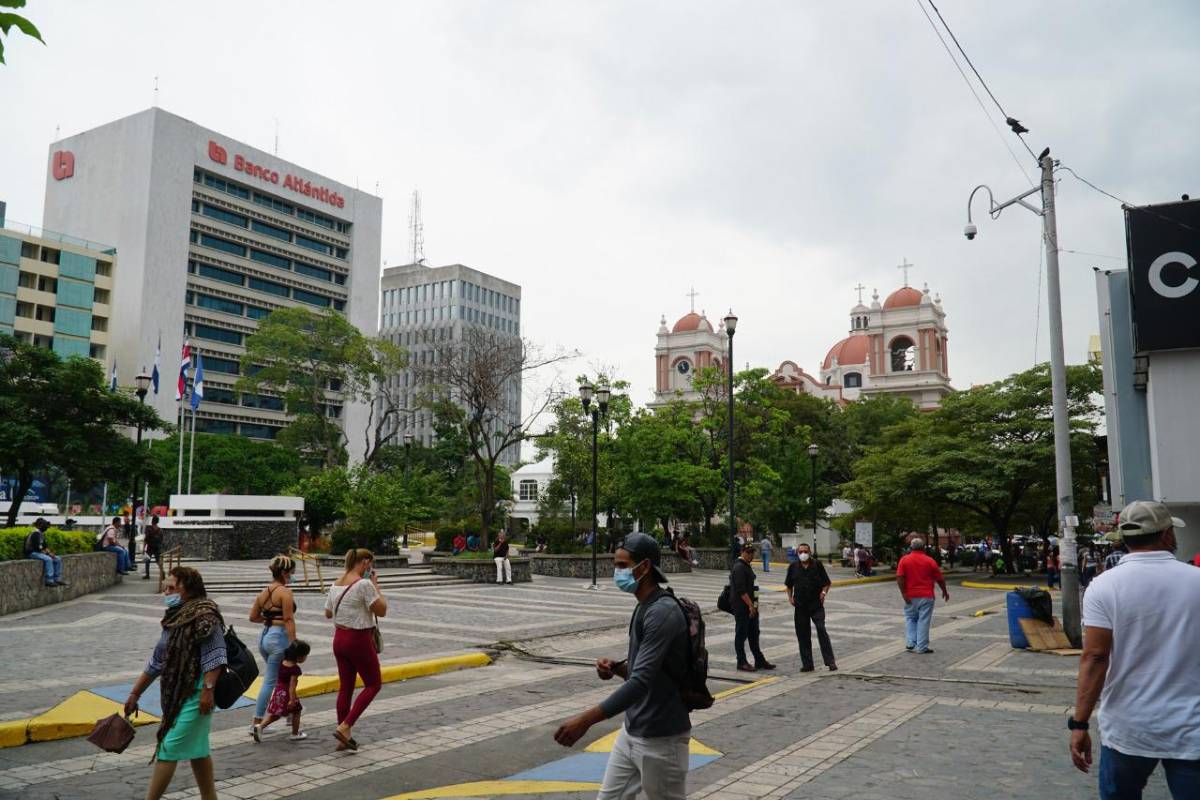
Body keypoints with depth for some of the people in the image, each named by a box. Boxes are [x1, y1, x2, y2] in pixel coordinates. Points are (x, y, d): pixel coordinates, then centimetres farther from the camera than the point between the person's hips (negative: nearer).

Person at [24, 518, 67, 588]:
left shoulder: (41, 533, 14)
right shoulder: (35, 533, -18)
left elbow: (44, 545, 16)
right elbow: (36, 547, -22)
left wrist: (49, 552, -2)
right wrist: (47, 553, -16)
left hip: (39, 552, 10)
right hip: (32, 553, -10)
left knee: (58, 559, 0)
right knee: (48, 559, -33)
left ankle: (57, 579, -2)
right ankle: (49, 580, -33)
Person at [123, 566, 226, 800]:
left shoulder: (204, 615, -13)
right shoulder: (174, 618, 13)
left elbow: (214, 655, -20)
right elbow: (156, 661, 19)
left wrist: (208, 689, -27)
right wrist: (134, 695, 21)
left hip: (194, 694, -9)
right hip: (175, 694, 9)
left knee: (168, 749, -5)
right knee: (196, 750, 14)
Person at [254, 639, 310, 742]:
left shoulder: (282, 662, 0)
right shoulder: (295, 669, -22)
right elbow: (292, 685, -25)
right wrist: (292, 699, -25)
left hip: (278, 690, 7)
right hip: (287, 694, -7)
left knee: (274, 714, 17)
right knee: (296, 712, 13)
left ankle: (260, 727, 1)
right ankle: (295, 734, 22)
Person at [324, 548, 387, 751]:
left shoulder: (336, 584, 6)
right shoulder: (364, 584, -18)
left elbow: (328, 614, 16)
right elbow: (382, 610, -14)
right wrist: (376, 586, -6)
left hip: (339, 639, 8)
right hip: (359, 640, -8)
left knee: (345, 687, 14)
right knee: (373, 685, 7)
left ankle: (344, 737, 19)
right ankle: (345, 727, -3)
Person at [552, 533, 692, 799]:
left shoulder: (663, 613, -22)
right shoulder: (643, 608, 9)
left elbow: (642, 681, -28)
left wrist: (586, 719, -31)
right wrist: (616, 668, -3)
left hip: (660, 737, -9)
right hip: (631, 731, 9)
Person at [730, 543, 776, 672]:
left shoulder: (747, 566, 16)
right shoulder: (739, 567, -16)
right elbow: (741, 590, -22)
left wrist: (753, 605, 19)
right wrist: (750, 605, -22)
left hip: (750, 606, 10)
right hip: (741, 607, -10)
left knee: (754, 634, 13)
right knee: (741, 634, -1)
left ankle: (759, 660, 20)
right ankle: (742, 662, 6)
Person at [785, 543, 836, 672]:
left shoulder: (817, 564, 0)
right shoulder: (793, 567, 6)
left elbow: (827, 582, 6)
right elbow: (789, 585, 17)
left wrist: (824, 592, -12)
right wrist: (790, 597, 1)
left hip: (816, 604, -3)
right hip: (800, 606, 3)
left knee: (821, 630, -14)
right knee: (803, 635, 4)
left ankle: (830, 661, -9)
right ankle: (807, 664, 12)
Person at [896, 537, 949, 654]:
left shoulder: (904, 560, -1)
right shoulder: (930, 561, -2)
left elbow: (899, 578, -11)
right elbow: (939, 578, 3)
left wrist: (904, 593, -8)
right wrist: (944, 591, 18)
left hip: (910, 596, 1)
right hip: (926, 596, -1)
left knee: (910, 619, 15)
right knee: (923, 621, 2)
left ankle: (910, 643, 6)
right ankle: (922, 647, 4)